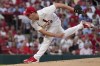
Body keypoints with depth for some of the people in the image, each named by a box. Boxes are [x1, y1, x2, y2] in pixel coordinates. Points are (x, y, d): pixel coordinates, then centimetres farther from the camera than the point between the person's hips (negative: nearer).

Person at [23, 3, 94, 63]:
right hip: (49, 26, 6)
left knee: (47, 39, -18)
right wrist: (56, 35, -42)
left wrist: (72, 9, -34)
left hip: (55, 22, -6)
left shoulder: (44, 12, -41)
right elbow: (43, 32, -30)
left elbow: (57, 5, -34)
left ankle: (36, 58, -13)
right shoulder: (33, 23, -26)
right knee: (63, 35, 24)